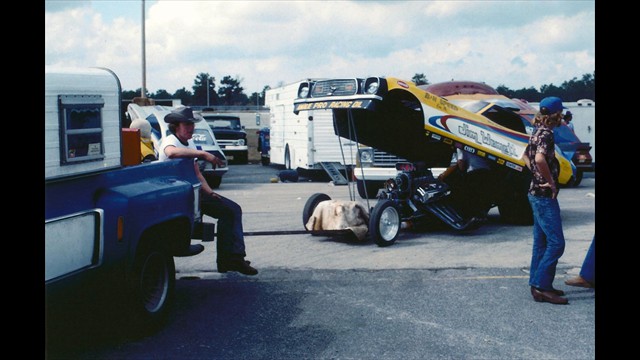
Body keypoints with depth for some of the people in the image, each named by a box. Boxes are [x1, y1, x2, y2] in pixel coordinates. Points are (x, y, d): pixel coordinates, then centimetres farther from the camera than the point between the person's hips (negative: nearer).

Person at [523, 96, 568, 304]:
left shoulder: (537, 132, 13)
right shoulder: (546, 133, -16)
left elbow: (527, 157, 28)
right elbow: (540, 159, -34)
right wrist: (550, 181, -22)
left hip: (537, 193, 10)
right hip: (545, 195, -10)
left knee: (541, 242, 13)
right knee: (556, 243, -8)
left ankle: (537, 285, 18)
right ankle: (541, 286, -7)